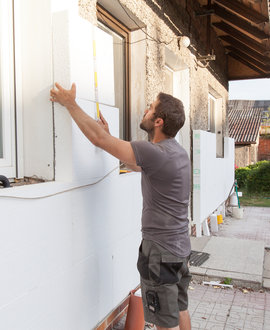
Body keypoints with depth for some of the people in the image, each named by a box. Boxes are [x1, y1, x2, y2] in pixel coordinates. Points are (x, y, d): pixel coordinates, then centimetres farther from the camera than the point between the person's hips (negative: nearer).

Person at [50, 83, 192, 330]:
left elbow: (99, 138, -20)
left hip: (161, 251, -9)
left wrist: (70, 103, -9)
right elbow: (135, 164, 19)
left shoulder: (156, 153, -24)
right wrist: (110, 134, 21)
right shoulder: (176, 151, 6)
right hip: (180, 245, 9)